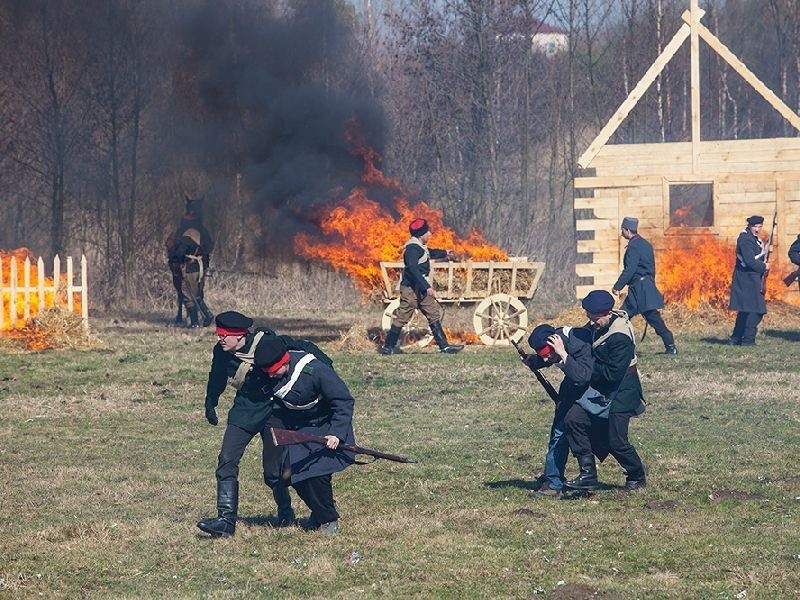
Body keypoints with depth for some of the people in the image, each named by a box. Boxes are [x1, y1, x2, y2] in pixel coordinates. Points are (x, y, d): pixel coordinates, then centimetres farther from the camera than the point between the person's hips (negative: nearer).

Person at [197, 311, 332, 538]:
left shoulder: (266, 343, -24)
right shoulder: (221, 352, -7)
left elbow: (303, 347, -14)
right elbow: (217, 379, 15)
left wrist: (326, 366, -22)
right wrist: (210, 405, 25)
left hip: (273, 409, -5)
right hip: (245, 409, 5)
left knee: (273, 471, -3)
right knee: (227, 460, -12)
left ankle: (286, 514, 26)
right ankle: (226, 521, -11)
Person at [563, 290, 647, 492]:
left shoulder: (620, 338, -26)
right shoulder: (597, 327, 1)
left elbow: (613, 374, -26)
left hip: (621, 393, -8)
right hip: (600, 391, 8)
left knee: (616, 442, -4)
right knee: (574, 419, -9)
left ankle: (637, 477, 24)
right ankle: (588, 474, -6)